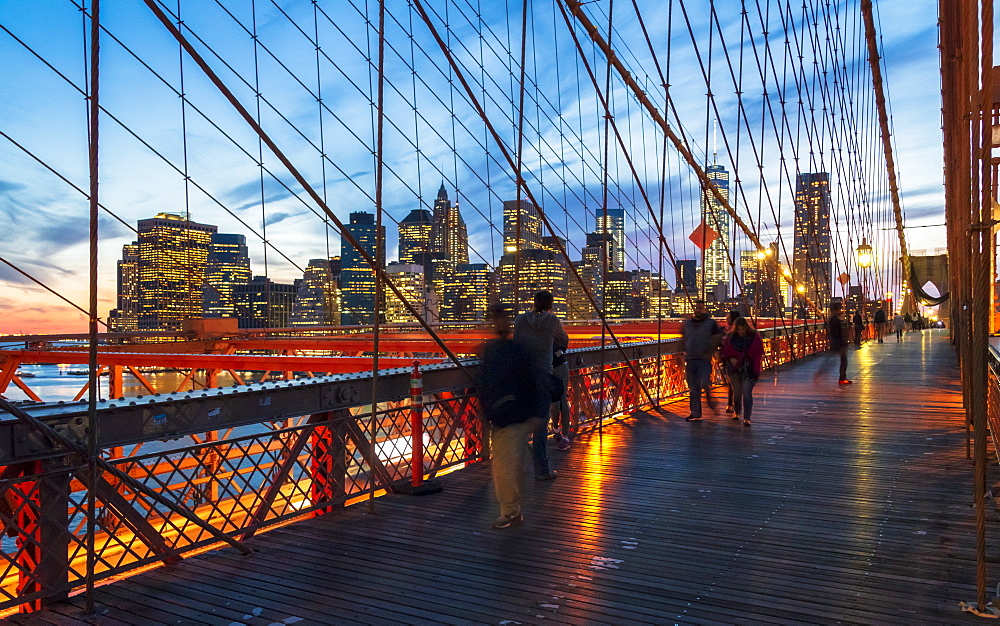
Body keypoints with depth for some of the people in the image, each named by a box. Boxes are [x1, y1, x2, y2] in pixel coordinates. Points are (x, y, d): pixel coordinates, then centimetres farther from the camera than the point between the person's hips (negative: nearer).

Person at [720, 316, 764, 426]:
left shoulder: (754, 337, -4)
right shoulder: (731, 337, 0)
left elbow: (759, 353, 1)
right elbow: (725, 351, 7)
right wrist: (730, 358, -12)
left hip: (749, 369, -2)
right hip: (734, 368, 2)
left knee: (746, 391, -14)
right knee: (737, 391, 13)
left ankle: (746, 418, -13)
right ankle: (736, 412, 38)